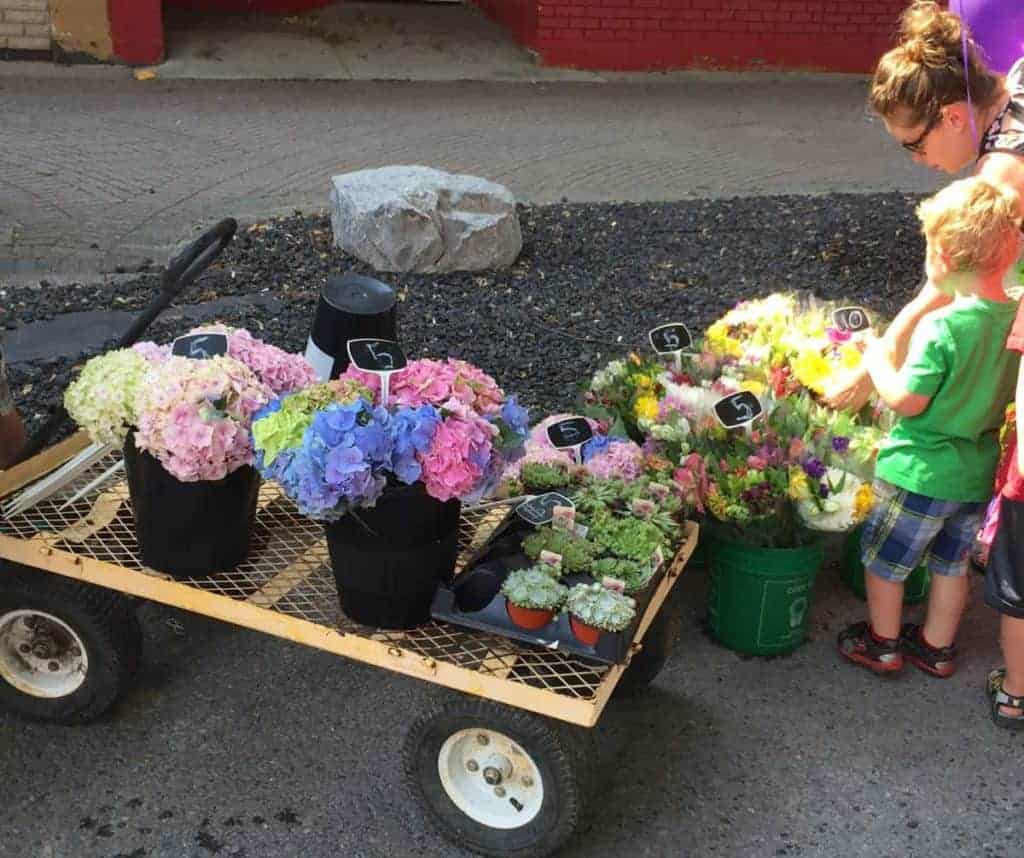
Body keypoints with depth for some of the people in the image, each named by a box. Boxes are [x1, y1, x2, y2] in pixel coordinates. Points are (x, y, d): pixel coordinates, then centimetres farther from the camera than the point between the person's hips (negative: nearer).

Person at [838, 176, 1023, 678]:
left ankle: (882, 643, 33)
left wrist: (877, 362, -7)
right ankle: (937, 647, 40)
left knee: (883, 559, 16)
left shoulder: (942, 328, -28)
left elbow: (906, 401, -23)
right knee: (951, 561, 24)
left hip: (920, 473, -6)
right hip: (979, 473, 7)